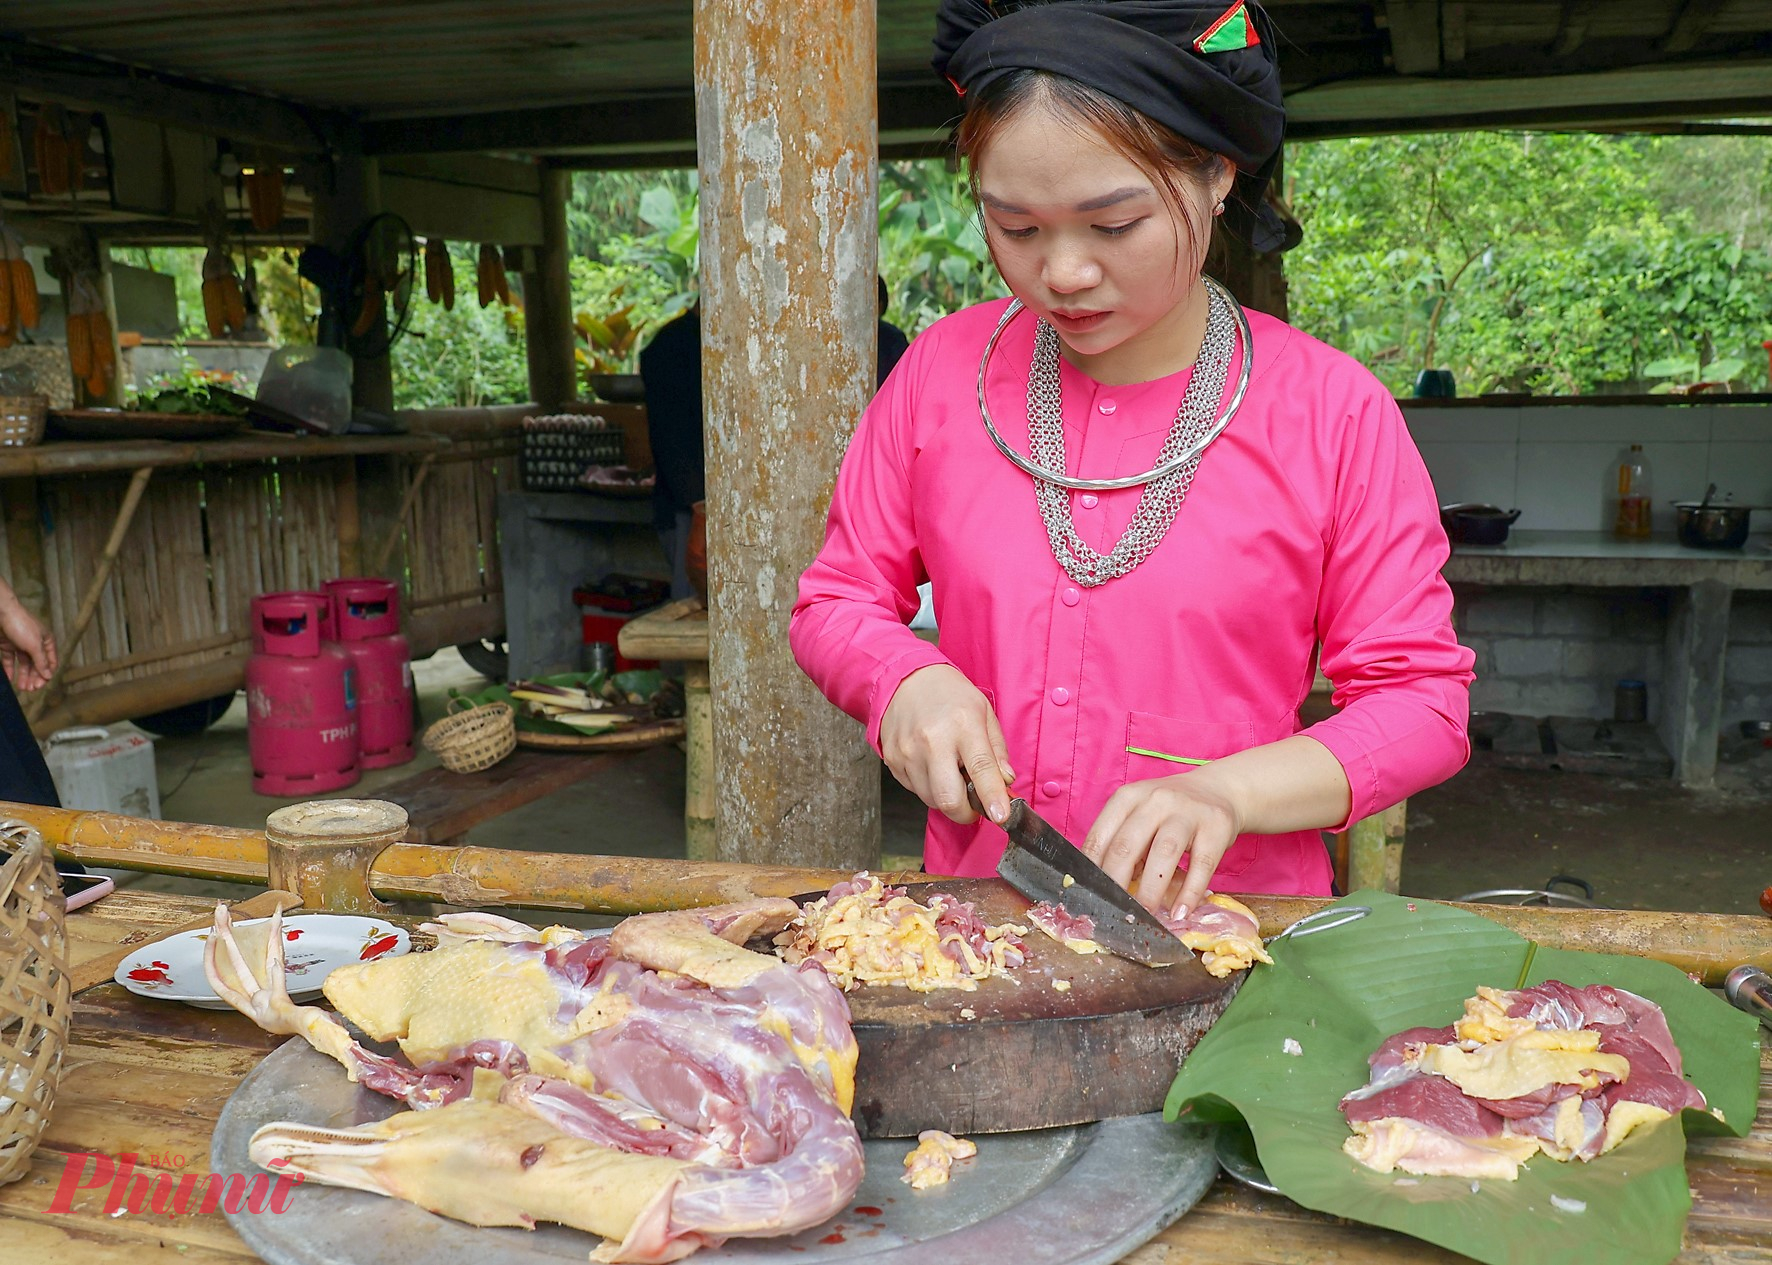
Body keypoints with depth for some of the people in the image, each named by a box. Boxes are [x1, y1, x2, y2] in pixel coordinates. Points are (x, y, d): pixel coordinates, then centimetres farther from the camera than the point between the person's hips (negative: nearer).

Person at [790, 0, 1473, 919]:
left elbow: (1424, 701, -2)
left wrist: (1227, 790, -17)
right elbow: (835, 601, 11)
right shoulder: (944, 370, 3)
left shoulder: (1334, 412, -4)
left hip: (1225, 919, 0)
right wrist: (907, 681, -11)